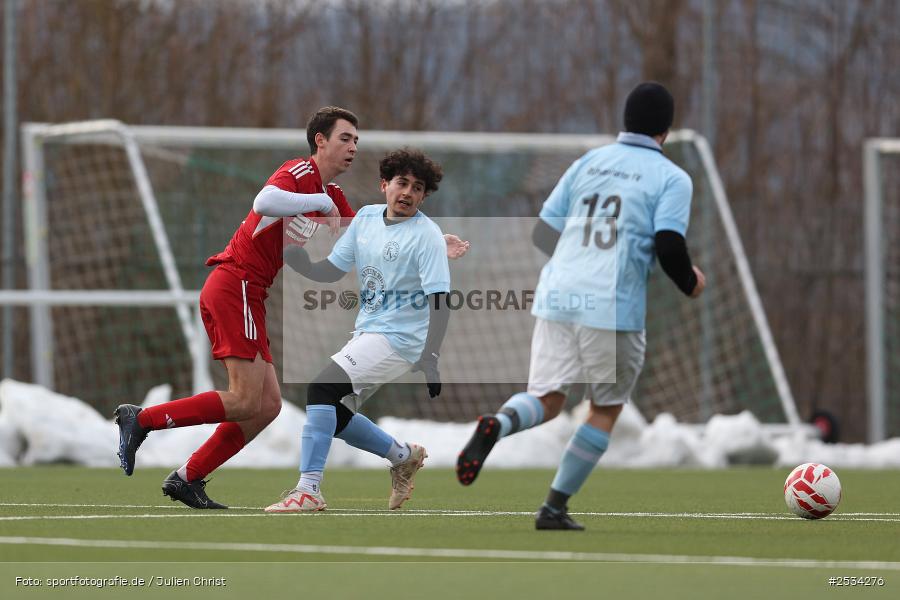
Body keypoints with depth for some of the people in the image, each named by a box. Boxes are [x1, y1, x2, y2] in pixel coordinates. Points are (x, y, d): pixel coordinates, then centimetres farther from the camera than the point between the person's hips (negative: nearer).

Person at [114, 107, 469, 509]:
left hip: (247, 295, 10)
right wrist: (322, 203, -21)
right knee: (246, 402, -15)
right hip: (235, 284, -10)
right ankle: (140, 419, -10)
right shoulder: (300, 173, -9)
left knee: (267, 405, 5)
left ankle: (187, 479, 6)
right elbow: (264, 202, -30)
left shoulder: (332, 196, 20)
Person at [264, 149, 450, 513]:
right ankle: (404, 457, 31)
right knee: (333, 416, 12)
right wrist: (301, 264, -10)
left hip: (399, 338, -8)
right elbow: (331, 271, 11)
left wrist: (430, 357, -28)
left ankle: (308, 490, -27)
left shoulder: (427, 236, -12)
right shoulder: (366, 218, 8)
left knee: (322, 388, -23)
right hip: (366, 333, 8)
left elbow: (439, 301, -18)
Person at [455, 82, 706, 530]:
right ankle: (555, 507, 9)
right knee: (606, 409, 13)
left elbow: (544, 230, 15)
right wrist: (690, 284, 9)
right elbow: (669, 245, -11)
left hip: (556, 297, 4)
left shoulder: (588, 161, 15)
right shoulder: (671, 178, 1)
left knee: (547, 398, 6)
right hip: (614, 309, -4)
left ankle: (498, 425, -28)